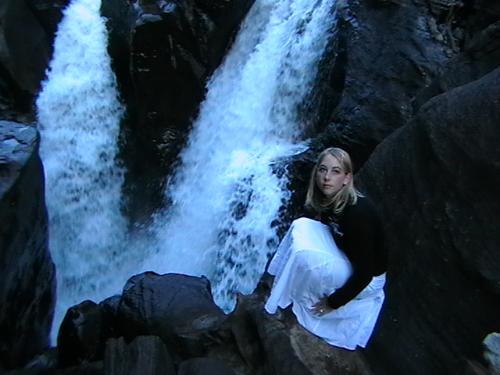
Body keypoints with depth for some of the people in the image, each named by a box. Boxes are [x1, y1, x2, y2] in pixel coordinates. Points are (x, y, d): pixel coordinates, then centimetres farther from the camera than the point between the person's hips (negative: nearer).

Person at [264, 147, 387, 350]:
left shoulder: (358, 212, -32)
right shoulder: (325, 200, -9)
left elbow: (365, 272, -27)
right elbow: (308, 229, 8)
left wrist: (333, 303, -19)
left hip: (367, 278, -7)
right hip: (345, 259, 7)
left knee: (304, 256, -27)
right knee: (301, 225, -10)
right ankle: (282, 285, 0)